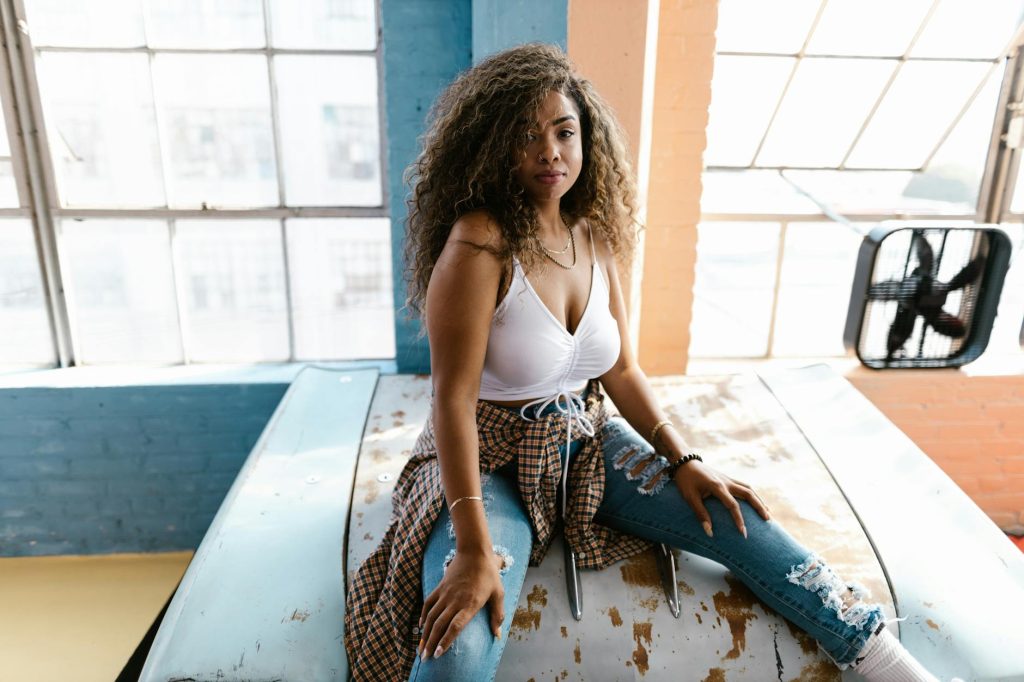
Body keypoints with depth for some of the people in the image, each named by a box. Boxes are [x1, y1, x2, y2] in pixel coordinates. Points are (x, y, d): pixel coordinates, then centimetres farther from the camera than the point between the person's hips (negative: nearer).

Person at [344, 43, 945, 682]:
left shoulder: (595, 238, 1)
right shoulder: (480, 243, -20)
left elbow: (623, 371, 7)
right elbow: (454, 399, -23)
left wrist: (684, 461, -2)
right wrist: (474, 550, -27)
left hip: (588, 445, 6)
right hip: (491, 461, -5)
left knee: (741, 520, -3)